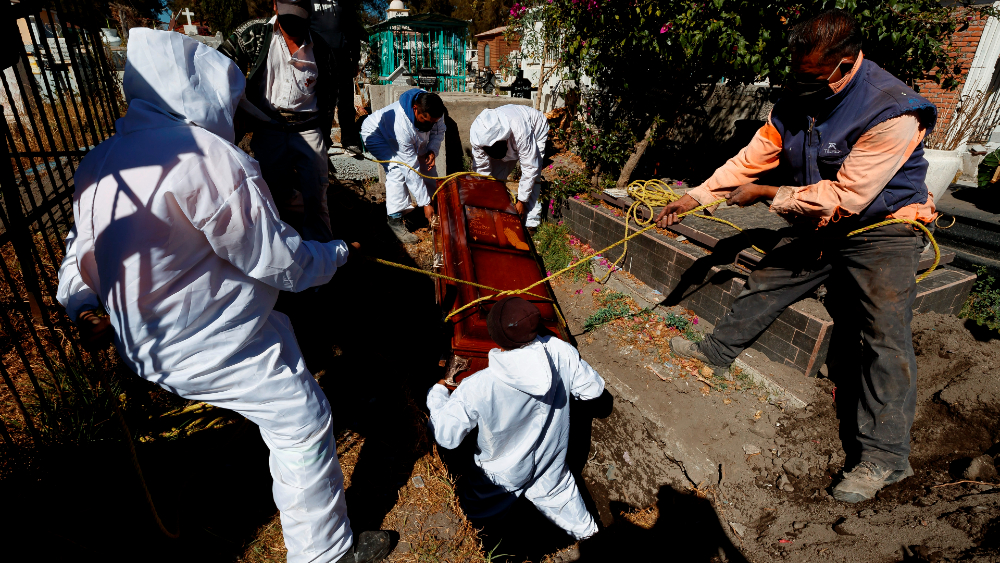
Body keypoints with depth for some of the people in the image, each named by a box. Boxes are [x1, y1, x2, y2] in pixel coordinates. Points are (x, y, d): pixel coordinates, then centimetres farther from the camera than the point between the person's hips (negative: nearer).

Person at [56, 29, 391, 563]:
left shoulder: (100, 161, 3)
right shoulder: (209, 158, -26)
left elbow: (82, 243, 15)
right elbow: (280, 260, -20)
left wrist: (75, 303, 27)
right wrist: (338, 253, -3)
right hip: (209, 348, -10)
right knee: (302, 421, 2)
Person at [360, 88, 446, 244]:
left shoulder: (433, 111, -29)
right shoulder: (402, 126, -45)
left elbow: (439, 131, -6)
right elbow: (411, 170, -41)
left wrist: (432, 151, -27)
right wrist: (425, 203, -37)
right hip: (375, 133, -7)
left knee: (427, 162, -1)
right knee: (398, 168, -27)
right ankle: (395, 220, -19)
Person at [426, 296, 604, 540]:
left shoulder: (478, 388, -40)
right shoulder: (561, 352, -31)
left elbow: (446, 436, -26)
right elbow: (593, 388, -13)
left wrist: (437, 393, -10)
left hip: (503, 476, -3)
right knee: (556, 493, 34)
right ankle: (585, 529, 60)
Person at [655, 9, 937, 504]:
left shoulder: (893, 112, -27)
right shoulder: (797, 99, -6)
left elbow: (845, 197, -29)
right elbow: (753, 158, -3)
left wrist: (767, 195, -23)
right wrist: (695, 197, -10)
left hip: (882, 229, -6)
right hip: (817, 225, 7)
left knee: (884, 336, -10)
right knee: (763, 283, 10)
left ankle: (884, 454, -3)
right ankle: (718, 350, 31)